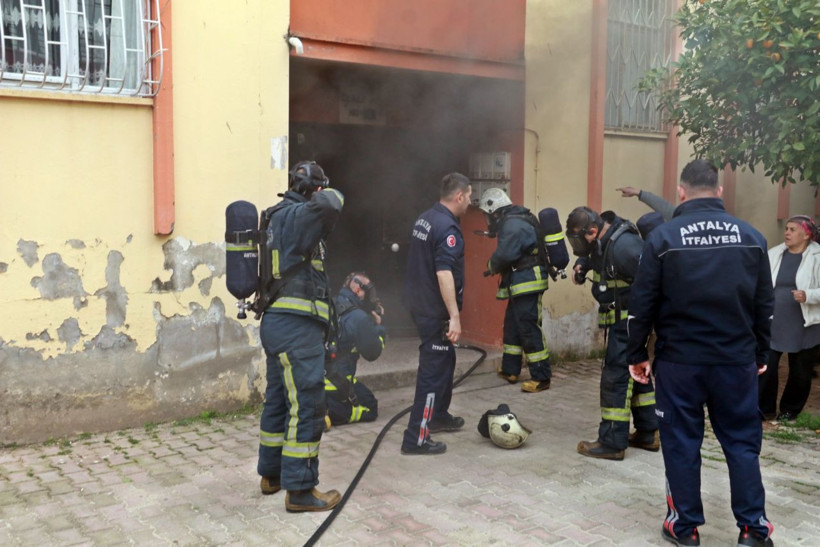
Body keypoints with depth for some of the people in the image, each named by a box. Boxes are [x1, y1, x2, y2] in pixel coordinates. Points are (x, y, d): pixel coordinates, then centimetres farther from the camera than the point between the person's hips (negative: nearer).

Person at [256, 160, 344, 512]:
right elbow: (329, 204, -32)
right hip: (296, 325, -10)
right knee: (306, 405, -6)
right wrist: (326, 194, -8)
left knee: (278, 400, 17)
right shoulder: (297, 216, -13)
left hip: (278, 322, 10)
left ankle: (272, 474, 29)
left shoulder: (280, 216, 16)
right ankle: (299, 490, -2)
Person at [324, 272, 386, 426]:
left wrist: (372, 325, 10)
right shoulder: (359, 318, -16)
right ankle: (325, 415, -10)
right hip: (337, 383, -7)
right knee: (370, 409, 12)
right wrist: (379, 329, 8)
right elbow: (372, 353, -6)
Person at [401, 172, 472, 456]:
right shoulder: (447, 228, -19)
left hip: (420, 303, 10)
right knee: (433, 371, -4)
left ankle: (439, 416, 39)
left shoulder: (424, 219, 11)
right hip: (435, 311, -10)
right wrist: (455, 316, -28)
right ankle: (416, 438, 0)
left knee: (445, 360, 24)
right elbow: (443, 273, -28)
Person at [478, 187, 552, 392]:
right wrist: (497, 267, 5)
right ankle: (510, 370, 28)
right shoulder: (514, 221, 16)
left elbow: (505, 254, -25)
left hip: (527, 284, -11)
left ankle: (541, 378, -2)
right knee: (512, 326, 18)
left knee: (529, 329, -7)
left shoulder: (513, 224, -17)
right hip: (521, 284, 11)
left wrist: (491, 266, -6)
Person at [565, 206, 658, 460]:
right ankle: (647, 434, 29)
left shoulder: (624, 245, -26)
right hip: (618, 321, 10)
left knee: (616, 377, -5)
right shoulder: (602, 240, 4)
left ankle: (612, 443, 3)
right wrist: (582, 265, 3)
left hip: (627, 322, -10)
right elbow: (589, 254, 25)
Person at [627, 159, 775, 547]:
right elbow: (764, 304, 8)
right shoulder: (751, 236, 3)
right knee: (742, 442, 12)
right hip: (737, 359, 3)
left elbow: (642, 304, -6)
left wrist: (636, 355, 3)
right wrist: (761, 354, 17)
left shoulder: (663, 237, -6)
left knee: (681, 443, 8)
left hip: (679, 359, -2)